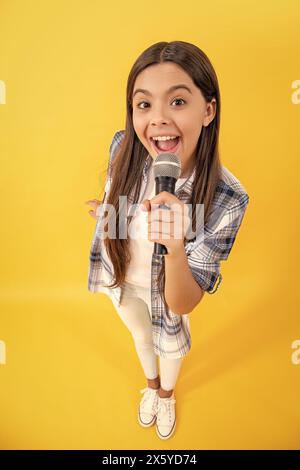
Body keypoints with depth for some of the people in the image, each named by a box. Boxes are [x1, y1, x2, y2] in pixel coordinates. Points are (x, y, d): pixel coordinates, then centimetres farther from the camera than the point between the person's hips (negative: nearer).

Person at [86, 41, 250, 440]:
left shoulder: (226, 199, -36)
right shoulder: (123, 147, -27)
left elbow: (183, 305, -32)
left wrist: (175, 249, -50)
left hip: (168, 293, -2)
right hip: (120, 277, 3)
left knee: (171, 346, 30)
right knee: (140, 335, 33)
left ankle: (167, 394, 68)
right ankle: (151, 385, 68)